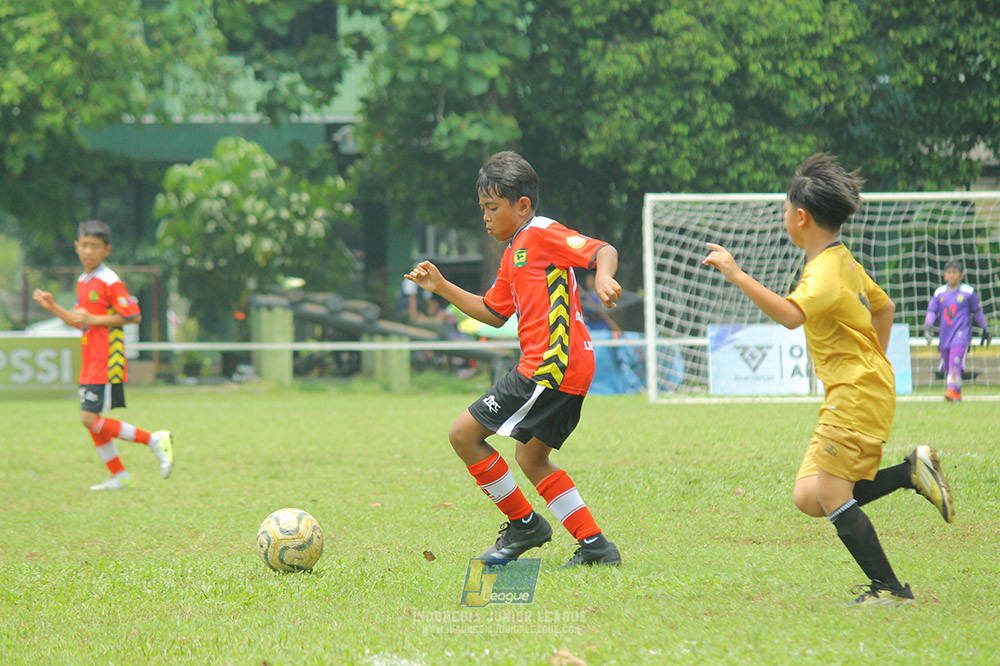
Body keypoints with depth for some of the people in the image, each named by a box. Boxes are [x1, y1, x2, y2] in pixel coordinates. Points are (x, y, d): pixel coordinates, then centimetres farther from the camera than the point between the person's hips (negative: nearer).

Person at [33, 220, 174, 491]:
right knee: (90, 421, 7)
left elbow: (134, 316, -16)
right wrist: (53, 307, 12)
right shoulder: (82, 281, 15)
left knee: (90, 419, -13)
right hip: (90, 363, 9)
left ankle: (155, 441, -4)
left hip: (107, 363, -9)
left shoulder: (110, 282, -12)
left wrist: (94, 319, -18)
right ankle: (119, 477, 16)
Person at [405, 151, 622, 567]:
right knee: (530, 458, 20)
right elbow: (494, 313, 31)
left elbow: (603, 250, -16)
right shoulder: (512, 255, 22)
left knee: (464, 435, -6)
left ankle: (523, 524, 2)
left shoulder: (542, 233, -7)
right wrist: (442, 288, 24)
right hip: (570, 374, 11)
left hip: (550, 368, -11)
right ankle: (594, 545, 16)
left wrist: (603, 277, -38)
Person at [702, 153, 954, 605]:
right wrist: (875, 363, 31)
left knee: (830, 494, -12)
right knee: (809, 497, 5)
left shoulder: (826, 272, -16)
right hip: (869, 391, 10)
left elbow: (791, 315, -35)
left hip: (856, 397, -10)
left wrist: (737, 275, -35)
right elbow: (884, 306, 31)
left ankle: (889, 588, -10)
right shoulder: (845, 262, 16)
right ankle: (911, 471, 5)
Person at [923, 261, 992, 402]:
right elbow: (932, 311, 7)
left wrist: (985, 329, 18)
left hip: (961, 334, -4)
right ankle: (957, 394, 19)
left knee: (955, 363, -20)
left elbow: (977, 311, 12)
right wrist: (928, 325, -11)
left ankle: (952, 391, -26)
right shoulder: (939, 293, 9)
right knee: (946, 365, 6)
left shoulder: (968, 292, 2)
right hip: (945, 336, 4)